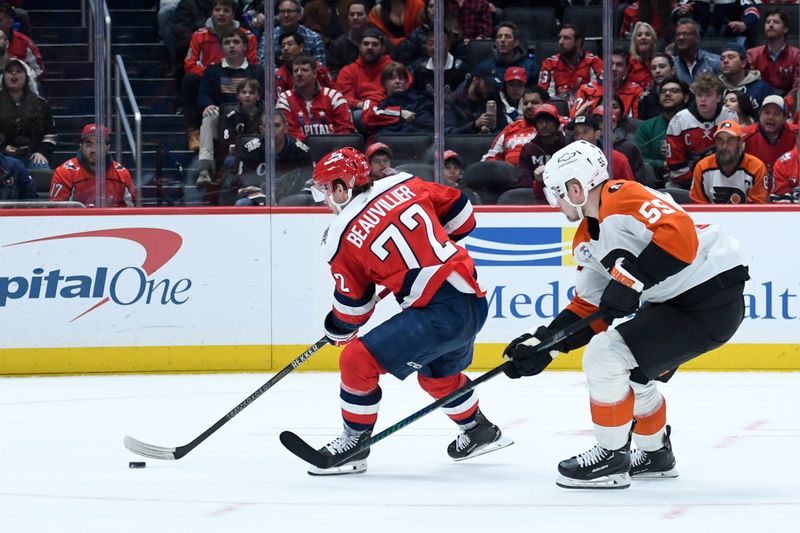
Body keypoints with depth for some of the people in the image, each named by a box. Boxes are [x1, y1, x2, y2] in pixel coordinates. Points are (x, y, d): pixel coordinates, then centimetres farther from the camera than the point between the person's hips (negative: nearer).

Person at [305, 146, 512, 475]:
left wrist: (337, 332, 23)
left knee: (358, 360, -3)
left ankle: (354, 443, 7)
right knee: (438, 373, 32)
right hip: (474, 299, 8)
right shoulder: (405, 185, 7)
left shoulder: (342, 237, -5)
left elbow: (352, 303, 4)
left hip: (438, 313, -8)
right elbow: (458, 209, 15)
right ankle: (480, 431, 49)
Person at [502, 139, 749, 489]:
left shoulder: (625, 199, -18)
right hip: (673, 300, 11)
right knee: (630, 371, 22)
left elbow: (680, 235, -32)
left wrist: (633, 278, -31)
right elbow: (588, 308, 17)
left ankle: (611, 459, 1)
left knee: (606, 358, -13)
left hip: (713, 299, -11)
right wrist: (542, 344, 9)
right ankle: (653, 454, 39)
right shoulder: (586, 240, 13)